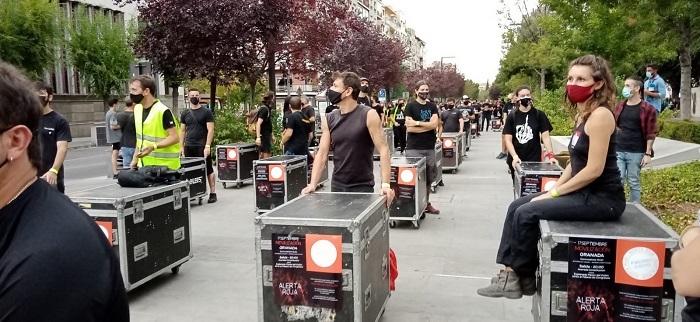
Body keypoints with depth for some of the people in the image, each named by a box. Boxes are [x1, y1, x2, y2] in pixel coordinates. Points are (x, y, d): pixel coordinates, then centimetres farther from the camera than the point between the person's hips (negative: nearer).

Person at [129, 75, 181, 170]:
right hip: (144, 164, 7)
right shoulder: (137, 109, 10)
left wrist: (153, 147, -28)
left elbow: (174, 137, -18)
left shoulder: (162, 111, -16)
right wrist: (135, 158, 16)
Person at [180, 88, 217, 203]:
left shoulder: (206, 112, 1)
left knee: (208, 170, -1)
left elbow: (210, 130, -5)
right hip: (189, 147, 4)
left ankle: (213, 193, 4)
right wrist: (181, 147, 6)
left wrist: (207, 146, -14)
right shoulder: (185, 114, 12)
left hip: (202, 147, -4)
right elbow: (182, 131, 15)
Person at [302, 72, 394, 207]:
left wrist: (385, 184, -21)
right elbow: (322, 153, 5)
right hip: (337, 186, 4)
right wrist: (313, 184, -7)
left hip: (363, 187, -4)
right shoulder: (328, 120, 4)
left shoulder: (368, 115, -9)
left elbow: (383, 150, -12)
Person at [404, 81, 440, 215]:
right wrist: (427, 126, -8)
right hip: (414, 148, -4)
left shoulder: (432, 106, 12)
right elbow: (409, 128, -11)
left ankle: (426, 203, 22)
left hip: (429, 147, 4)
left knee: (428, 177, 10)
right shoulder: (410, 106, -1)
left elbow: (435, 124, -3)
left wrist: (417, 123, -11)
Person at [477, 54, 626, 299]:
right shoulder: (583, 114, 12)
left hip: (601, 198, -10)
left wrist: (554, 193, -15)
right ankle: (510, 273, 4)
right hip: (583, 192, 10)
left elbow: (594, 169, -22)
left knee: (526, 213, -15)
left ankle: (524, 278, 4)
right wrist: (554, 188, 4)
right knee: (516, 206, 3)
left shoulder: (600, 115, -18)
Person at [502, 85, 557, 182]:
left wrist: (550, 154, -18)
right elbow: (508, 140, -4)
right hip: (516, 160, 1)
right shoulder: (512, 116, 0)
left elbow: (545, 136, -4)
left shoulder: (539, 115, 0)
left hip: (534, 159, -1)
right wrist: (514, 156, -20)